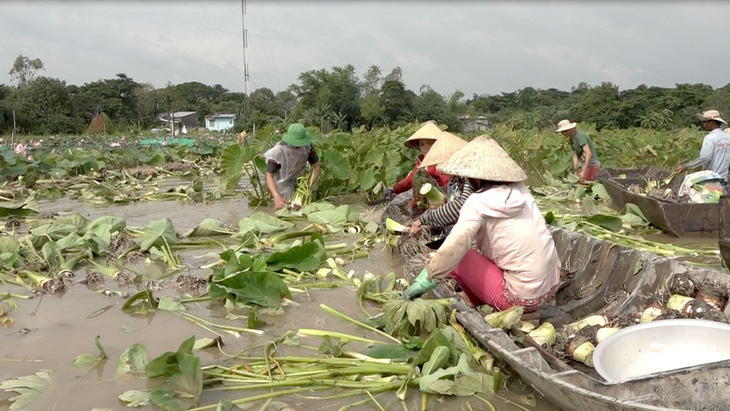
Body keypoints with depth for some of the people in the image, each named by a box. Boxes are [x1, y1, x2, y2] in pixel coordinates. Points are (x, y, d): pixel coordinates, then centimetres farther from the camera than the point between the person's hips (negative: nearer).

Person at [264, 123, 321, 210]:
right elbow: (269, 176, -27)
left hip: (299, 184, 4)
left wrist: (309, 186, -28)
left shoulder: (307, 146, -22)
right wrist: (277, 197, -41)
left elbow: (317, 167, -13)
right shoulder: (277, 152, -31)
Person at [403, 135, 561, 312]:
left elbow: (455, 246, -27)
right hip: (550, 286, 7)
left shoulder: (478, 202, -14)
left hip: (522, 298, -7)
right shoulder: (520, 191, 3)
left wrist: (426, 280, -18)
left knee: (457, 259, 2)